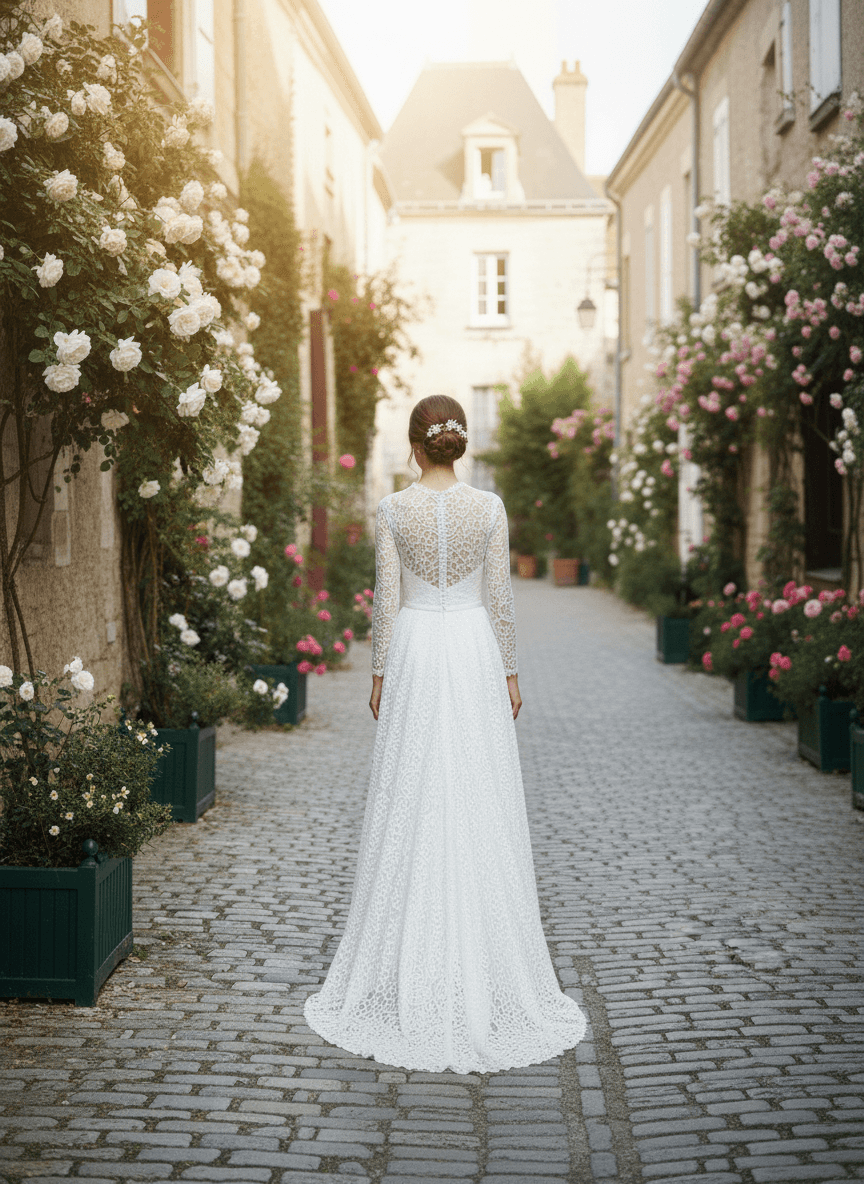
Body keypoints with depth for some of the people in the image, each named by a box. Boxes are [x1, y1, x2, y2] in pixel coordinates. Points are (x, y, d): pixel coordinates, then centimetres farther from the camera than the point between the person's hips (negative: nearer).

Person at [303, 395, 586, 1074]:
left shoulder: (394, 509, -4)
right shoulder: (489, 508, -3)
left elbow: (386, 599, -4)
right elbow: (499, 599, -2)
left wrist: (379, 674, 4)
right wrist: (509, 673, 6)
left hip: (414, 653, 0)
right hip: (474, 652, 0)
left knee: (411, 808, 7)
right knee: (480, 808, 5)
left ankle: (411, 971, 13)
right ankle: (484, 970, 10)